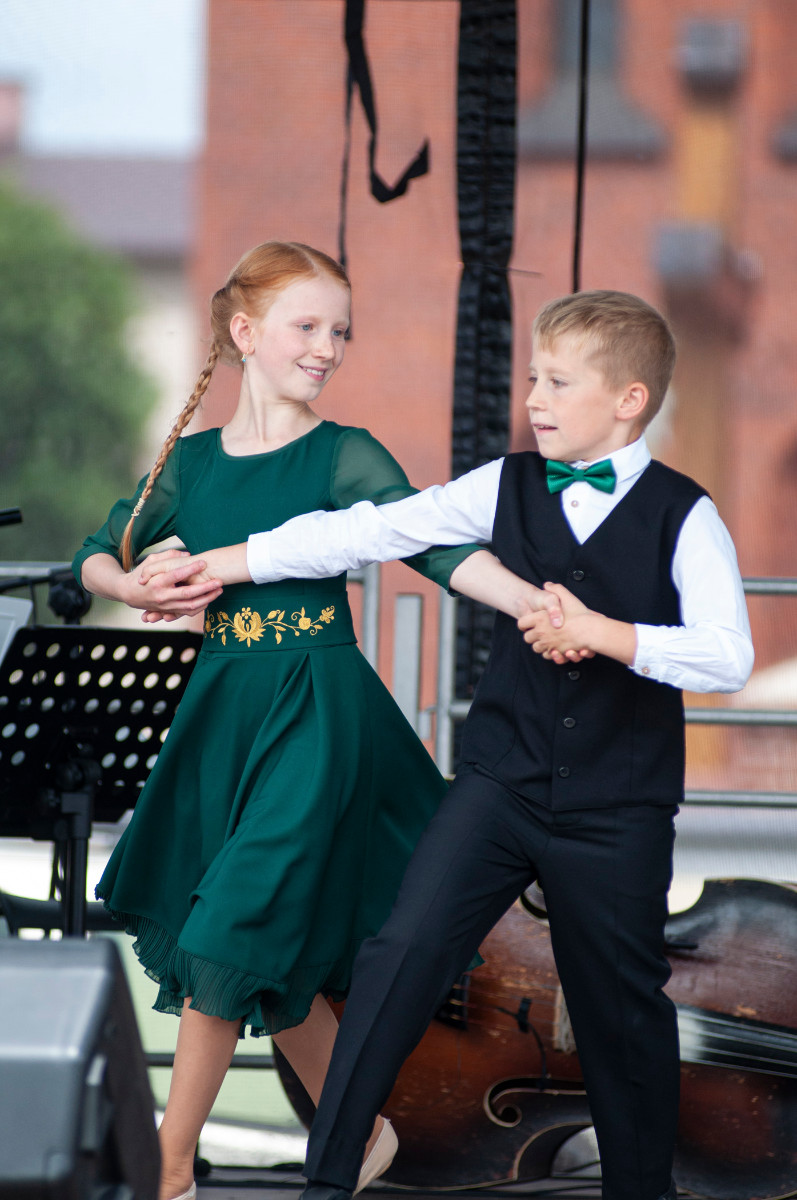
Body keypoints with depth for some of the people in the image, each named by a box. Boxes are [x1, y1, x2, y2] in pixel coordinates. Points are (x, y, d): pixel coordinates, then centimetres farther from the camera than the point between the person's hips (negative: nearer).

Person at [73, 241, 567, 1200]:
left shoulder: (344, 457, -4)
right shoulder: (191, 462, 8)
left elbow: (437, 548, -16)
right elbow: (95, 556, 19)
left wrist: (543, 604, -31)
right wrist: (135, 589, -4)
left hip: (318, 716, -5)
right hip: (225, 712, 5)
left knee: (227, 942, -9)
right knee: (274, 960, 11)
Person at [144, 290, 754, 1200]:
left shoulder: (683, 517, -6)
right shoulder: (507, 488, 3)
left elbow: (728, 659, -16)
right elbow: (369, 532, 0)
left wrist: (601, 633, -23)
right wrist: (218, 565, -4)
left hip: (618, 809, -2)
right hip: (501, 778, 2)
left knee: (622, 1004, 9)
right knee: (405, 947, -12)